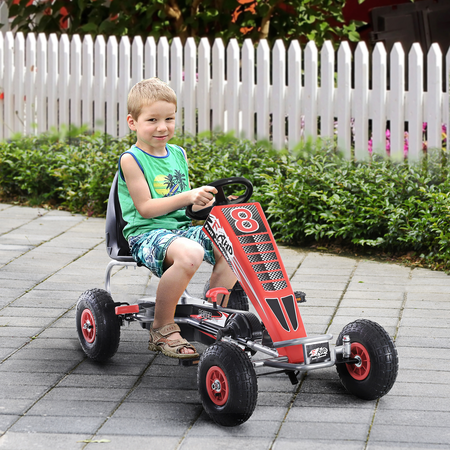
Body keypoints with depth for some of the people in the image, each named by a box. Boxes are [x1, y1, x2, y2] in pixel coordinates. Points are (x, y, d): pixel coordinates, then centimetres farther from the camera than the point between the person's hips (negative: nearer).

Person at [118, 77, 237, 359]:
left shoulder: (178, 154, 14)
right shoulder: (131, 159, -8)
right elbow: (145, 208, -15)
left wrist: (203, 202, -1)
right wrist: (188, 197, -24)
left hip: (180, 228, 7)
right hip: (146, 233, -7)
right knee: (190, 253, -36)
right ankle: (162, 329, -20)